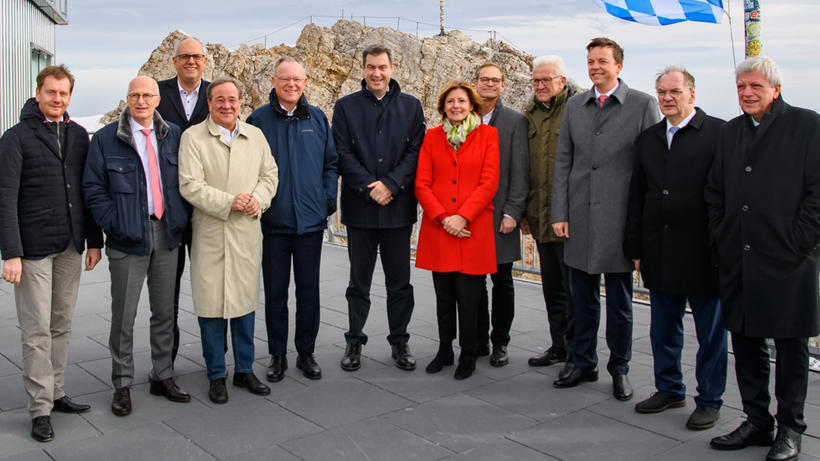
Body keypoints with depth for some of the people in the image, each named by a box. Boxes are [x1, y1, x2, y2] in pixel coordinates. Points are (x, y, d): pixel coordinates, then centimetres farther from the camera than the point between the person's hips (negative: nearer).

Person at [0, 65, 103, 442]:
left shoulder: (79, 135, 9)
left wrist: (94, 240, 8)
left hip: (71, 247, 5)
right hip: (34, 248, -5)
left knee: (62, 325, 12)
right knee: (37, 330, -1)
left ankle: (55, 393, 23)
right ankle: (40, 408, 8)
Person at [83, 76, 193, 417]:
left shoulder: (173, 135, 8)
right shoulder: (106, 138, 0)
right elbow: (93, 187, -1)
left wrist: (181, 219, 1)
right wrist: (112, 223, -10)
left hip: (166, 235, 3)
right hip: (128, 238, -3)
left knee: (165, 311, 11)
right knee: (124, 315, 3)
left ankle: (163, 376, 24)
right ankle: (122, 384, 16)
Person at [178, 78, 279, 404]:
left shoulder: (255, 135, 11)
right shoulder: (193, 137, -3)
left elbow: (269, 173, 14)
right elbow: (190, 185, -10)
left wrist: (259, 199, -6)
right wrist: (229, 202, -18)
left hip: (248, 231, 4)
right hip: (210, 233, -3)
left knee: (245, 301, 10)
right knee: (211, 304, 1)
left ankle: (244, 370, 24)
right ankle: (216, 376, 15)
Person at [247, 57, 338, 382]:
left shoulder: (317, 118, 6)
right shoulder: (258, 120, 0)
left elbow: (331, 162, 10)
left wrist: (328, 199, 2)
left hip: (311, 219, 2)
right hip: (273, 221, -1)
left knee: (308, 290, 9)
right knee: (275, 291, 7)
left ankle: (306, 353, 23)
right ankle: (277, 355, 20)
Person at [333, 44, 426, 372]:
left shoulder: (411, 106, 8)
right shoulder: (345, 106, 5)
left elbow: (416, 151, 0)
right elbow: (343, 155, -2)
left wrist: (390, 184, -12)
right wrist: (369, 188, -12)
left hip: (398, 207, 1)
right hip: (360, 208, -1)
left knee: (399, 282, 8)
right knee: (359, 281, 8)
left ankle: (399, 341, 21)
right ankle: (354, 342, 21)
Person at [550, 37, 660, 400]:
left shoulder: (643, 104, -1)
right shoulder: (575, 106, 10)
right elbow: (562, 163, 9)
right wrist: (559, 214, 3)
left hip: (619, 218, -3)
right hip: (580, 218, 3)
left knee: (619, 302, 7)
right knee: (583, 299, 12)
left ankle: (619, 369, 22)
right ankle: (584, 364, 27)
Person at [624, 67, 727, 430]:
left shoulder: (719, 134, -6)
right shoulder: (648, 138, 11)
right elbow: (637, 196, 12)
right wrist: (636, 247, 10)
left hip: (702, 253, -5)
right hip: (659, 252, 5)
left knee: (711, 331, 8)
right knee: (663, 329, 16)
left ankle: (710, 400, 22)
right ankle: (669, 389, 32)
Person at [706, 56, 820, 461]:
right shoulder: (730, 131, 12)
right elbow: (715, 191, 15)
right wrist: (720, 239, 7)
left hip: (787, 260, -5)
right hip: (738, 260, 5)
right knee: (744, 340, 12)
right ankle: (756, 421, 26)